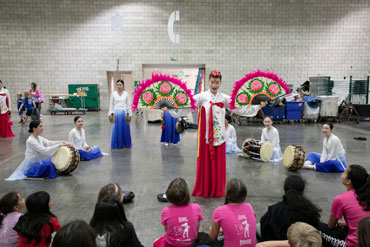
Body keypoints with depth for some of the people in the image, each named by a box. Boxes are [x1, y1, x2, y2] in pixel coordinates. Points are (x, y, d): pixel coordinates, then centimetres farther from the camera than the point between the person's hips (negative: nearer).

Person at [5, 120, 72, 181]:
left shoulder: (39, 138, 2)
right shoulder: (30, 141, -23)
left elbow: (50, 143, -1)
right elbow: (45, 150, -29)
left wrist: (63, 142, -16)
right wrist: (59, 145, -27)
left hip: (37, 162, 9)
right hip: (31, 167, -9)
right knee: (49, 165, -28)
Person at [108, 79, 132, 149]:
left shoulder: (126, 94, 3)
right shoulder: (113, 94, 3)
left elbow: (128, 105, 4)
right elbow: (111, 105, 6)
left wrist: (129, 115, -1)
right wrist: (110, 114, 1)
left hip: (124, 113, 0)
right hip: (116, 113, 0)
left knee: (125, 129, 6)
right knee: (116, 129, 4)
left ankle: (125, 144, 20)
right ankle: (117, 144, 16)